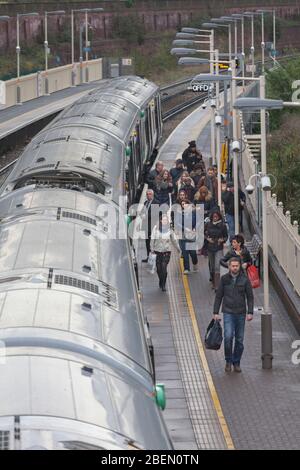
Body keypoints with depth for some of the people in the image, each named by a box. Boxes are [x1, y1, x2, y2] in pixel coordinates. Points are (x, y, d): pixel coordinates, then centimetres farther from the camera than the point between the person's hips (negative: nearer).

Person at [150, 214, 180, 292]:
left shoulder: (169, 229, 3)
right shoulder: (156, 228, -1)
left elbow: (174, 239, 14)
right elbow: (153, 238, 1)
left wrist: (177, 248, 19)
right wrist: (152, 248, -6)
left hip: (167, 251, -1)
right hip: (158, 250, 1)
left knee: (164, 267, -11)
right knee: (159, 268, 6)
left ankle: (163, 285, -6)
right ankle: (161, 282, 31)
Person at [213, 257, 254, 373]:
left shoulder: (244, 280, 0)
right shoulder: (224, 279, 0)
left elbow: (250, 297, 4)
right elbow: (218, 296, 5)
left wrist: (250, 312, -5)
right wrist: (216, 312, 1)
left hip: (241, 313, 1)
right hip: (228, 313, -1)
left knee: (239, 340, 5)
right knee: (228, 336, -16)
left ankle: (236, 363, 18)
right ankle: (228, 361, 0)